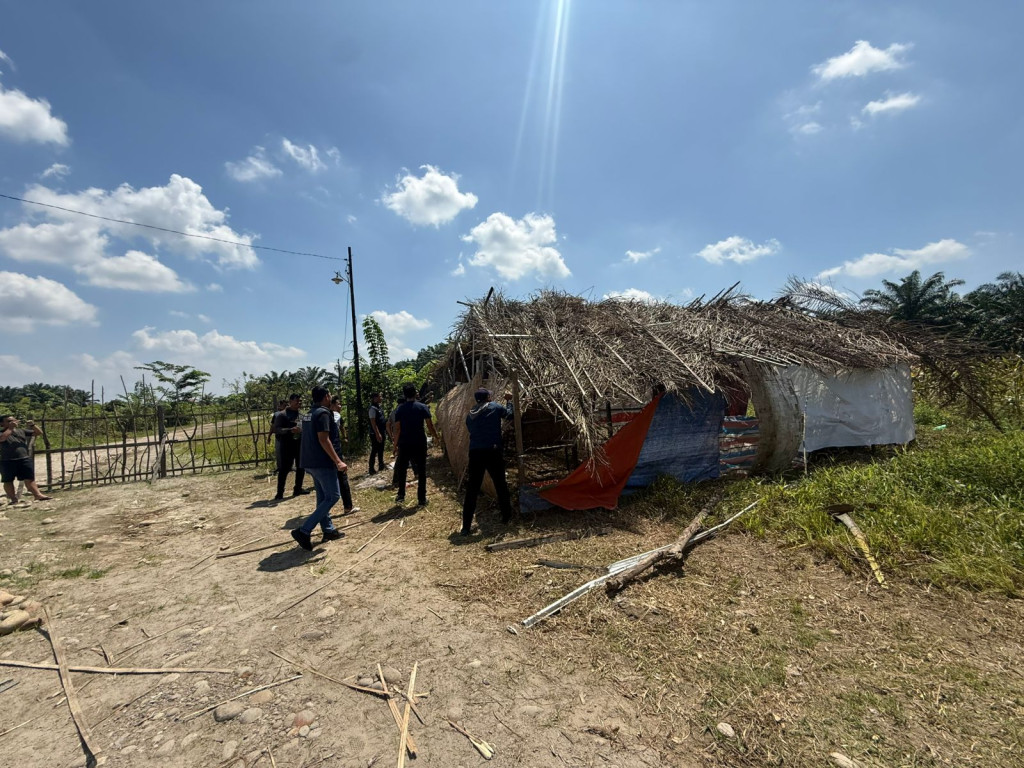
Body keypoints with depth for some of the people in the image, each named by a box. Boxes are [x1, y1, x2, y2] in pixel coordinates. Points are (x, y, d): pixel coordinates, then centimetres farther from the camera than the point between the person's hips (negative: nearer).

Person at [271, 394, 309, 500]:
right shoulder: (282, 415, -7)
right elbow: (276, 429, -14)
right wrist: (290, 430, -26)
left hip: (300, 444, 7)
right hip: (286, 445, -7)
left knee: (301, 467, 11)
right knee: (284, 469, -4)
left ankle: (298, 489, 24)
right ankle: (280, 493, 4)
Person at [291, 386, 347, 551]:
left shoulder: (308, 414, 14)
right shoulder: (323, 413, -15)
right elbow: (323, 439, -22)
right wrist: (338, 461, -23)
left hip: (310, 462, 10)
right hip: (322, 462, -10)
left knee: (323, 497, 16)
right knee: (333, 496, -4)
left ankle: (329, 530, 24)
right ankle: (304, 531, -8)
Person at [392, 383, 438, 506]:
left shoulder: (399, 409, 0)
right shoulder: (422, 407, -4)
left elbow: (397, 429, -2)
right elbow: (430, 426, -5)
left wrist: (395, 443, 7)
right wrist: (436, 437, 10)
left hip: (404, 444, 1)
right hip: (420, 444, -1)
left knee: (401, 469, 16)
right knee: (422, 471, 7)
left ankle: (401, 495, 19)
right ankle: (421, 498, 9)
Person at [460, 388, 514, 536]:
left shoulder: (470, 415, 14)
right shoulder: (494, 407, 3)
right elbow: (509, 414, 15)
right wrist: (509, 400, 30)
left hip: (474, 453, 3)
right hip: (493, 451, -3)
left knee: (471, 491, 4)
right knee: (501, 485, 16)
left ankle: (466, 527, 3)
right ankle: (507, 516, 30)